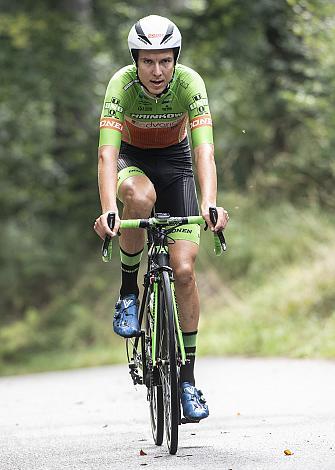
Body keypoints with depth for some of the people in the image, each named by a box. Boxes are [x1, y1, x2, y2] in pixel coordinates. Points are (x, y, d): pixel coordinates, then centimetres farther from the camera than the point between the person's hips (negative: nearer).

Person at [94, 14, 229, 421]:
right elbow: (107, 153, -36)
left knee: (183, 268, -13)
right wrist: (107, 211, -51)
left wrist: (209, 205, -51)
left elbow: (205, 151, -35)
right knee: (141, 196, -39)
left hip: (175, 162, 1)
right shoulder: (121, 84, -28)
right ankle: (128, 291, -15)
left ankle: (188, 377, -2)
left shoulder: (190, 83, -26)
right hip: (132, 161, -1)